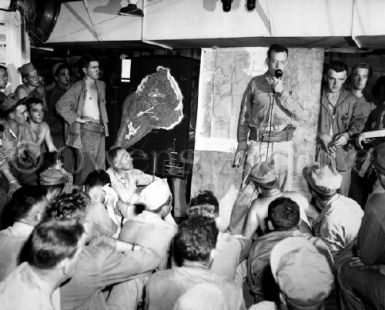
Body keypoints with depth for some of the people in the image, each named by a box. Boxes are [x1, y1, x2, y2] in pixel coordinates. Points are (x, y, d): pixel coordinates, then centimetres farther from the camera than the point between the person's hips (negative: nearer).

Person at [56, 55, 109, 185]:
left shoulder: (101, 85, 16)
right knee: (86, 164, -8)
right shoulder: (77, 87, -3)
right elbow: (61, 105, -8)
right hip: (85, 129, -6)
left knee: (100, 165, 8)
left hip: (100, 130, 6)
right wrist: (77, 118, -10)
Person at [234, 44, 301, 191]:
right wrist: (241, 145, 3)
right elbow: (244, 115, 6)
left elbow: (299, 113, -4)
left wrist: (282, 92, -15)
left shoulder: (290, 84, 6)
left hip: (283, 144, 1)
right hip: (257, 143, 0)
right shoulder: (255, 83, 4)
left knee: (283, 188, 2)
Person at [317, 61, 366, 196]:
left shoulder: (351, 99, 6)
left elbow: (359, 119, 4)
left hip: (342, 153, 2)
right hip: (319, 151, -1)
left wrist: (348, 134, -16)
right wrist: (320, 136, -16)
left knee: (342, 195, 7)